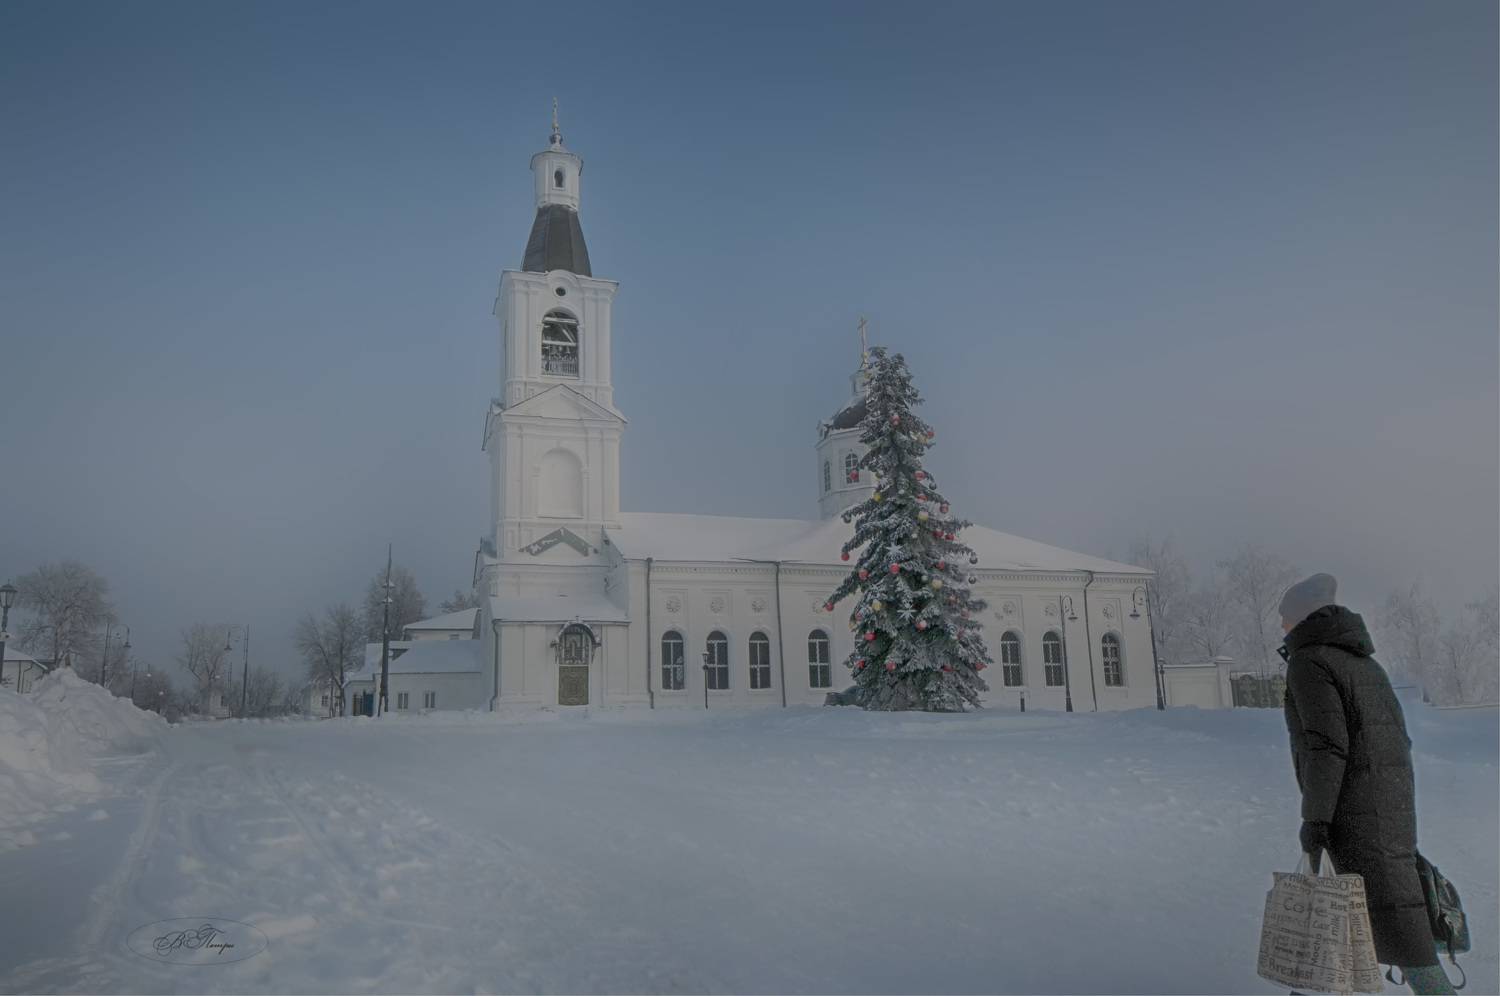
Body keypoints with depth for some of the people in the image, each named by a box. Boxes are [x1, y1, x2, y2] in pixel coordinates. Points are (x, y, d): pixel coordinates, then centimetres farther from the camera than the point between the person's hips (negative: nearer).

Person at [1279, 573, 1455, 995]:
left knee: (1392, 916, -8)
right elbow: (1398, 736, 18)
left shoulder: (1308, 663, -11)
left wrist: (1313, 817, -18)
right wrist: (1398, 813, 24)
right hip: (1392, 796, 10)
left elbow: (1327, 744, -20)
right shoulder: (1363, 661, 16)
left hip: (1355, 807, -9)